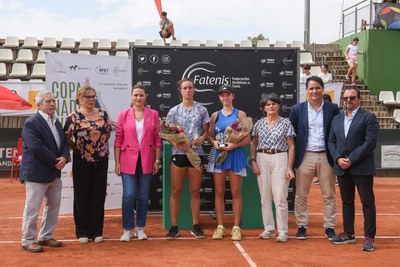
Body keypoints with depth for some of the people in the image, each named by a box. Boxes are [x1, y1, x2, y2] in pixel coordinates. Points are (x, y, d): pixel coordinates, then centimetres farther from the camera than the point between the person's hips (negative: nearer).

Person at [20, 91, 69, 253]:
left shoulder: (57, 122, 13)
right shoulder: (32, 123, -13)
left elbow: (64, 143, 11)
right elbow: (37, 148, -21)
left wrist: (64, 157, -10)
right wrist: (56, 161, -16)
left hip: (54, 173, 9)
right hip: (36, 173, -9)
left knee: (53, 206, 14)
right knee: (32, 208, -2)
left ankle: (45, 237, 27)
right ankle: (28, 240, 9)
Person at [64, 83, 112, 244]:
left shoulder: (102, 114, 5)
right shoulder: (74, 117, -6)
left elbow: (108, 132, 14)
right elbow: (66, 138, -5)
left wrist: (100, 144, 5)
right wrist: (77, 148, 0)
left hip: (101, 161, 3)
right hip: (82, 163, -3)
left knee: (99, 196, 7)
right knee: (82, 197, 5)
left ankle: (97, 231, 17)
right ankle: (82, 232, 16)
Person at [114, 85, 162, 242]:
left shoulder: (153, 114, 4)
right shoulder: (123, 115, 2)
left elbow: (157, 139, 6)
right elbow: (118, 140, 2)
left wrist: (157, 160, 1)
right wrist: (117, 162, -2)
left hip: (146, 161, 1)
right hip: (128, 161, -1)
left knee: (143, 196, 8)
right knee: (128, 195, -7)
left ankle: (140, 228, 22)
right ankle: (127, 229, 9)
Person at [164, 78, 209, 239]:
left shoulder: (202, 110, 6)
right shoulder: (173, 111, 5)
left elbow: (206, 131, 9)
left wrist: (202, 139, -13)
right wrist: (175, 143, -14)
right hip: (178, 154, 0)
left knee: (195, 191, 7)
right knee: (175, 191, 2)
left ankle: (195, 226, 16)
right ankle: (174, 226, 9)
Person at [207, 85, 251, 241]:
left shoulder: (240, 114, 2)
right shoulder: (215, 115, 11)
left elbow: (247, 139, -1)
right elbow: (210, 136, 14)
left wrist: (234, 145, -17)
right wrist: (214, 142, -8)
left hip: (235, 155, -2)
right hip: (219, 154, 3)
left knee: (236, 193, 0)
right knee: (219, 192, 3)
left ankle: (236, 227, 5)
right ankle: (220, 227, 10)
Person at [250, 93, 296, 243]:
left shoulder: (286, 123, 2)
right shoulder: (259, 123, 10)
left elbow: (291, 147, 1)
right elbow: (254, 144, 13)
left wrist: (289, 167, -6)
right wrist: (253, 161, -1)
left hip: (280, 159, -3)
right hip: (262, 159, 3)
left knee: (280, 197, -7)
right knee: (265, 198, 6)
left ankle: (282, 231, 1)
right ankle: (269, 229, 15)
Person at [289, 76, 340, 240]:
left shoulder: (332, 109, 3)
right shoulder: (297, 109, 3)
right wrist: (292, 158, 1)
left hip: (326, 156, 0)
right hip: (305, 157, 0)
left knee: (329, 195, 6)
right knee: (301, 195, 4)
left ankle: (329, 227, 16)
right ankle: (301, 226, 15)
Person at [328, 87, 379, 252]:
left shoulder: (368, 118, -3)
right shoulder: (336, 119, 14)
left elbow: (370, 142, -12)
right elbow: (331, 141, 11)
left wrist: (351, 159, -16)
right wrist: (338, 158, -7)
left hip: (362, 168, -5)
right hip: (342, 168, 5)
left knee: (367, 202, 0)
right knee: (346, 202, 13)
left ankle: (369, 237, 6)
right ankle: (348, 234, 23)